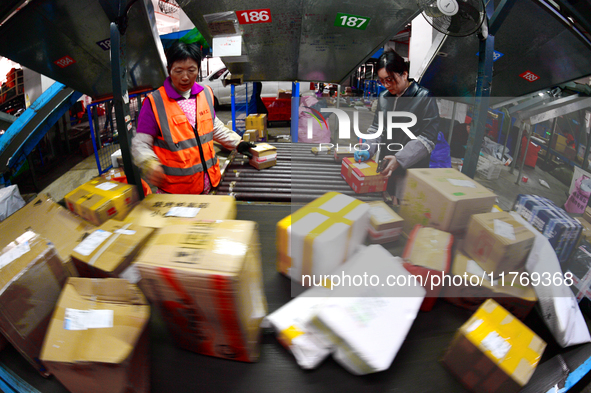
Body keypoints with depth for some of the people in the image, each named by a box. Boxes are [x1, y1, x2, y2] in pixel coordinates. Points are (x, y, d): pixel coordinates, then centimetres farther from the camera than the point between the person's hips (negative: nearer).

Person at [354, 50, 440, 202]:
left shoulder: (424, 98, -9)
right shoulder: (384, 97, 9)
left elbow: (428, 138, -14)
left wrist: (399, 159, -23)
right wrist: (368, 150, -6)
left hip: (411, 170, -5)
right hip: (385, 167, 5)